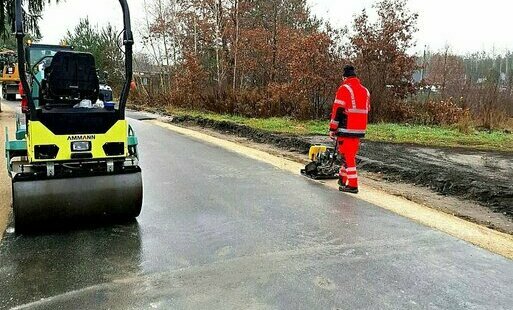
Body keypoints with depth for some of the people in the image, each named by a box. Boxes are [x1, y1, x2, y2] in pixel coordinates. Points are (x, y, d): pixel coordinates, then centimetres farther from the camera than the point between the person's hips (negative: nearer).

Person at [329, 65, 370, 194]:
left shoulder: (344, 88, -8)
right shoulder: (365, 91, 15)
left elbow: (338, 110, -13)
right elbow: (366, 110, 18)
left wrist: (332, 128, -8)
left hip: (346, 129, -7)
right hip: (360, 130, 7)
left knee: (348, 155, -3)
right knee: (350, 154, 18)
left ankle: (352, 185, -2)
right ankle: (343, 179, 29)